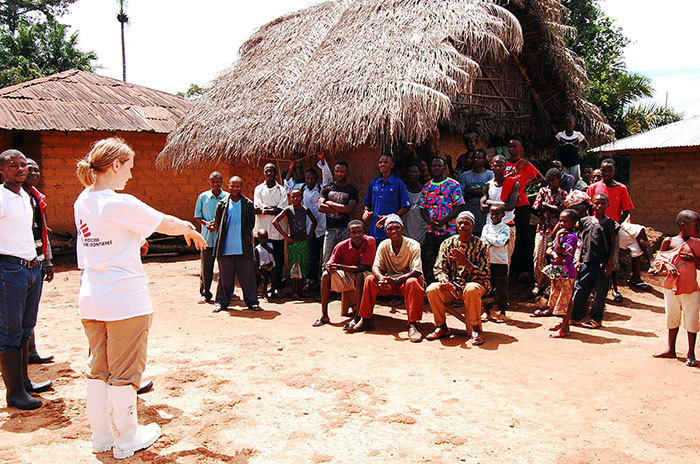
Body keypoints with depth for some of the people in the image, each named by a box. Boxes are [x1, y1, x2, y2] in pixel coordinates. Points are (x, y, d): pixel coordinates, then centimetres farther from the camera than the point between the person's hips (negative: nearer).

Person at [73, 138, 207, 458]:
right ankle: (126, 442, 20)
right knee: (124, 372, 6)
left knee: (98, 369, 17)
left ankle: (101, 437, 29)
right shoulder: (121, 204, -18)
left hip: (91, 300, 8)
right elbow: (168, 224, -9)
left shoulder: (82, 202, 5)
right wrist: (190, 229, 10)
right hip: (125, 301, -8)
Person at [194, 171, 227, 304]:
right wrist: (206, 223, -11)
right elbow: (197, 216, 9)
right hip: (207, 237, 0)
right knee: (206, 267, 2)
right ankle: (205, 294, 11)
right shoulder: (203, 197, 5)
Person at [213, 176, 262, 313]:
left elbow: (251, 224, 10)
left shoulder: (248, 204, 5)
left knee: (248, 276, 2)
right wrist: (223, 238, 9)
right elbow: (217, 224, 12)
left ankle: (252, 302, 12)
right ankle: (221, 302, 18)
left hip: (244, 248, 0)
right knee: (225, 276, 7)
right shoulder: (222, 204, 6)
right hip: (226, 248, 0)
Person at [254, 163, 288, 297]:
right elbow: (256, 209, -3)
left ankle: (276, 288, 8)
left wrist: (265, 209, -8)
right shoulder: (258, 189, 10)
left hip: (277, 230, 0)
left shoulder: (281, 190, 9)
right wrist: (273, 209, -9)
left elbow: (282, 210, -5)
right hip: (261, 230, 0)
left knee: (278, 261, 0)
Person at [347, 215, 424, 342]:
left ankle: (412, 325, -36)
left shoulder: (413, 245, -15)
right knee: (370, 279, -19)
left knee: (412, 282, -37)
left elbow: (416, 271, -23)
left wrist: (398, 280, -39)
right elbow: (375, 267, -10)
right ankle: (366, 320, -12)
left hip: (408, 279, -4)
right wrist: (381, 278, -35)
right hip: (390, 281, 4)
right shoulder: (384, 245, -4)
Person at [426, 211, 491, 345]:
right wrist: (443, 279, -20)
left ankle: (475, 330, -20)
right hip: (452, 287, 3)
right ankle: (442, 327, -4)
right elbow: (439, 268, 4)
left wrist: (466, 263, -25)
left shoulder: (480, 245, -3)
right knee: (432, 289, -25)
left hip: (474, 283, -3)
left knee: (471, 289, -38)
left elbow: (484, 275, -9)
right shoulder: (448, 243, 6)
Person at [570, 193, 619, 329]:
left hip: (603, 263, -3)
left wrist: (609, 264, -7)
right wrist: (579, 260, 9)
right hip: (587, 261, 3)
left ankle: (596, 319, 17)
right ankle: (575, 317, 12)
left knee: (600, 292, 4)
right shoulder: (586, 221, 9)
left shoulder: (610, 223, 0)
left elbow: (613, 245, -1)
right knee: (580, 288, 3)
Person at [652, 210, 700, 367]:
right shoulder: (668, 241, -2)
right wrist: (667, 265, -16)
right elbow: (658, 261, 3)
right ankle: (671, 349, 28)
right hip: (671, 287, 0)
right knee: (672, 318, 13)